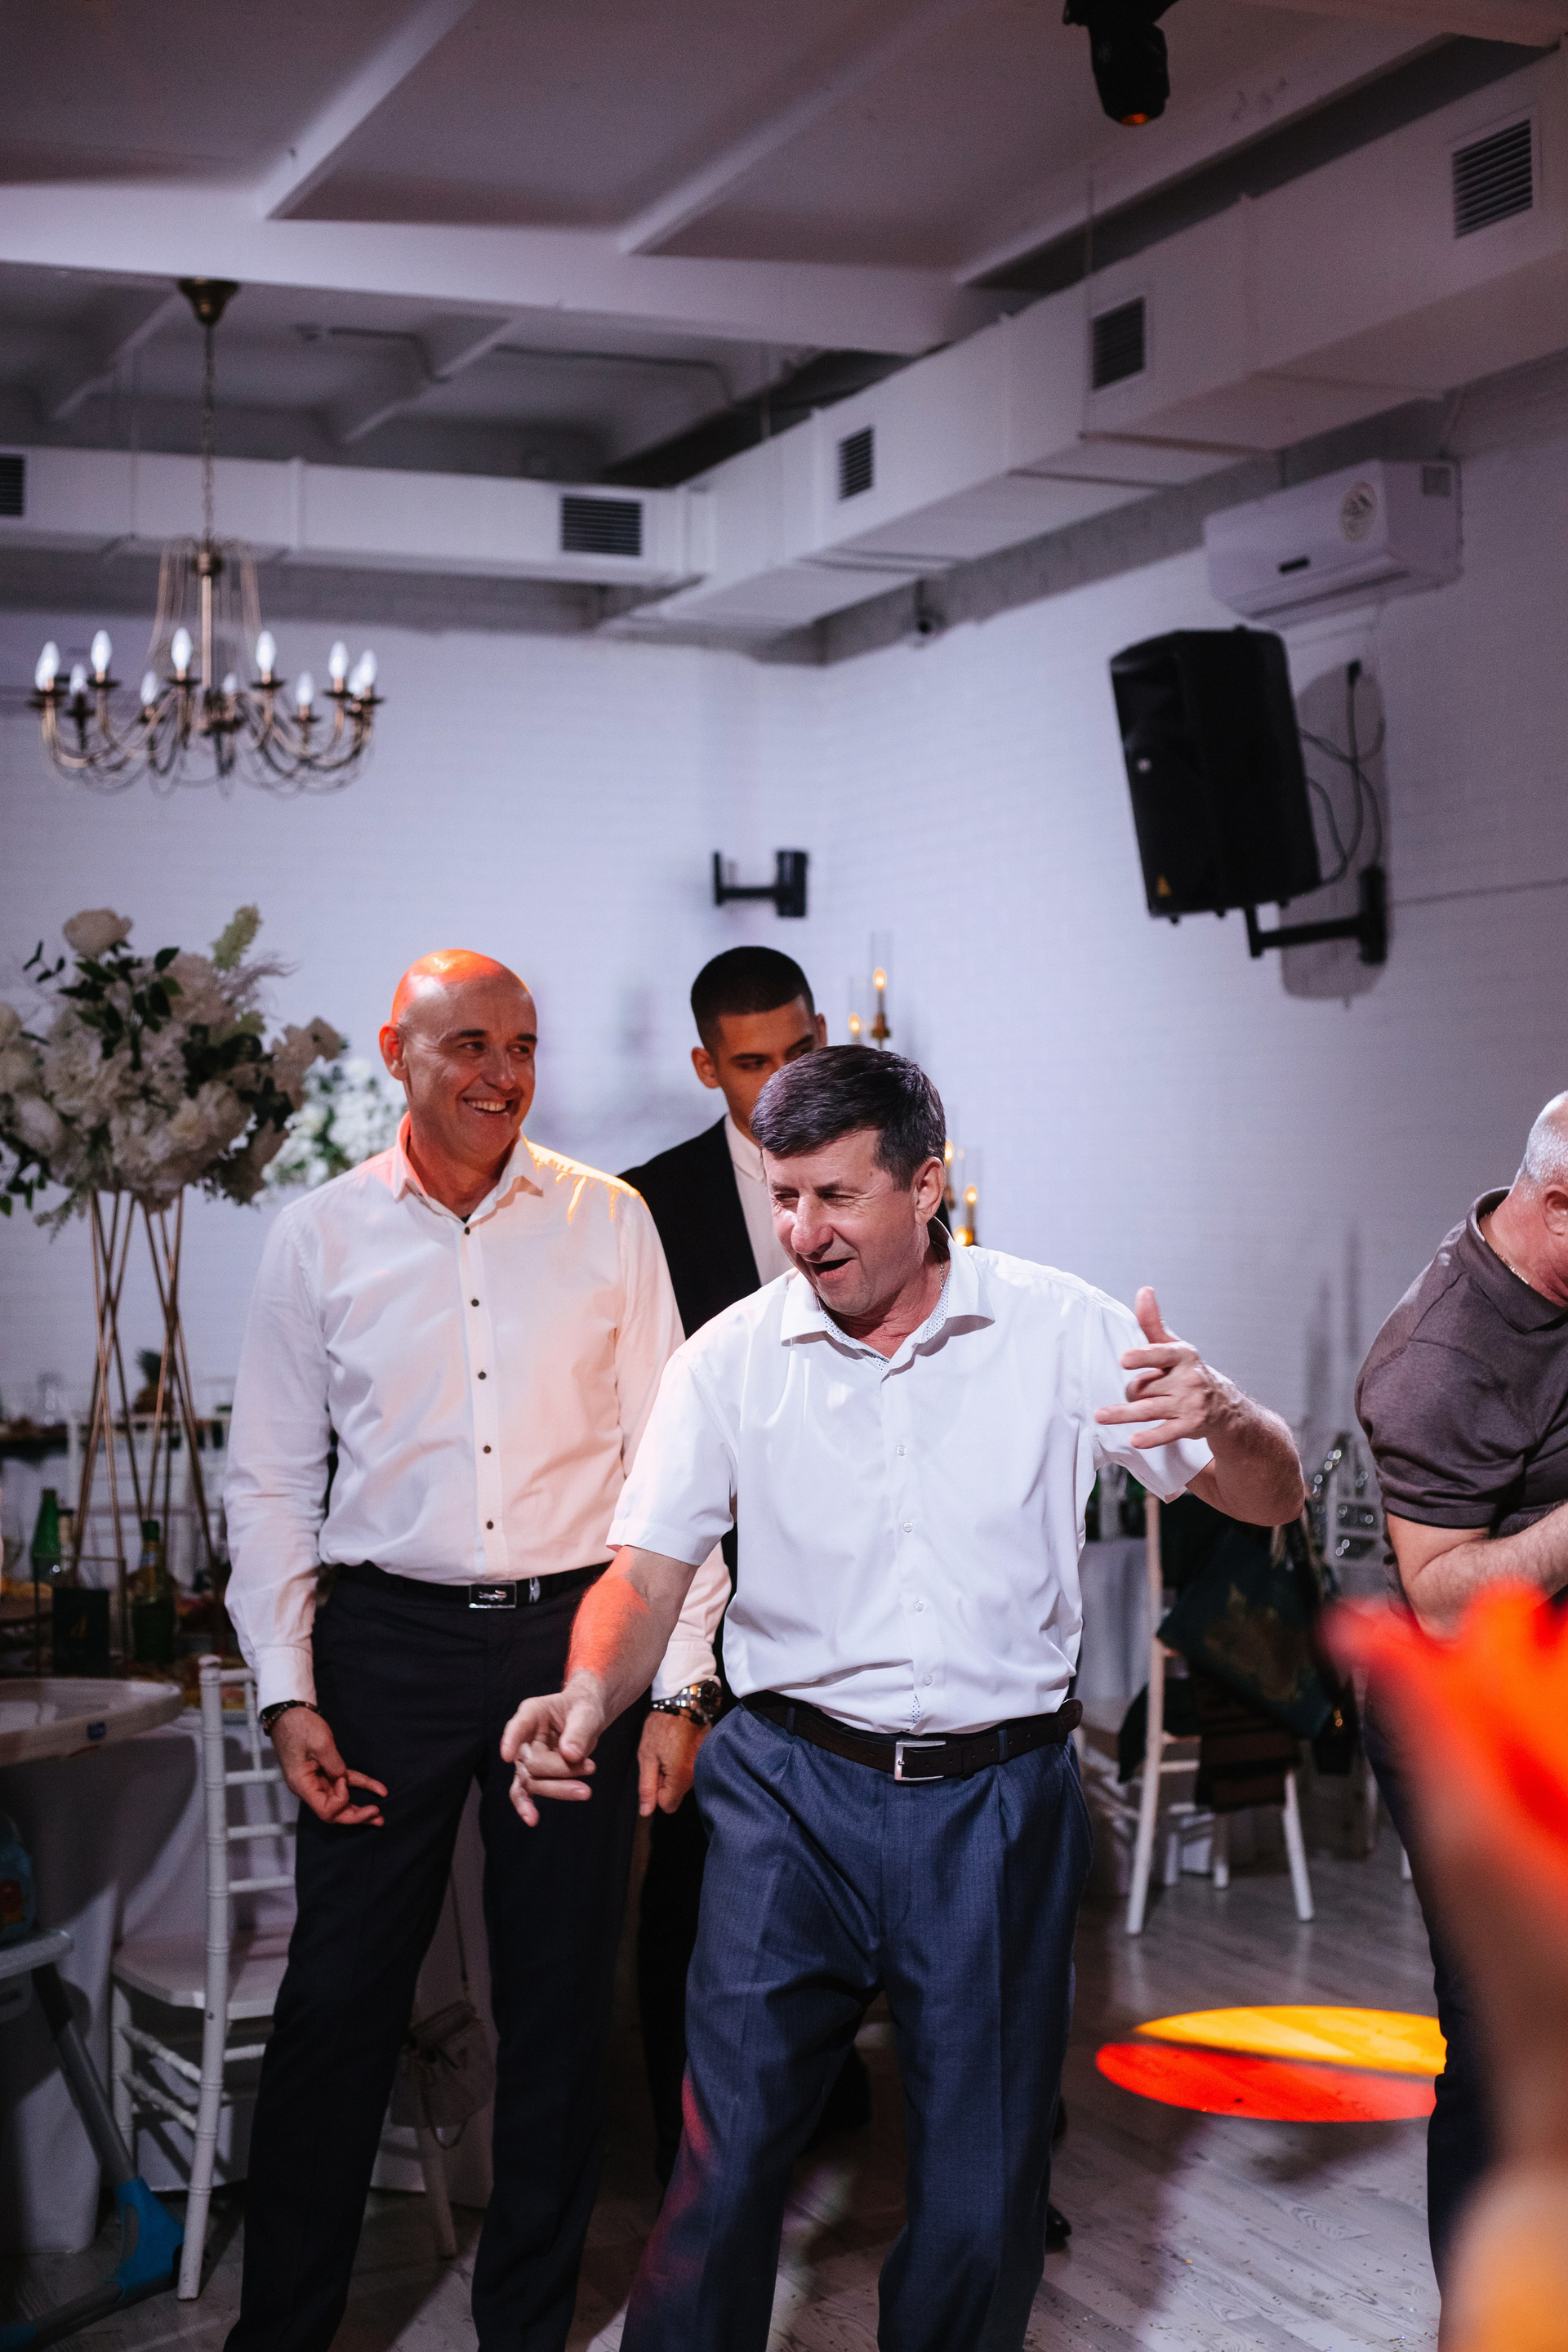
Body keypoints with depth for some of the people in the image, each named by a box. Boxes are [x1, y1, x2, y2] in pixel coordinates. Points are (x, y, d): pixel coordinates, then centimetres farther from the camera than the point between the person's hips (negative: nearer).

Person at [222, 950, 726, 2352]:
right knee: (338, 1999, 3)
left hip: (574, 1633, 1)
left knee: (561, 2000, 10)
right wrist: (286, 1689, -2)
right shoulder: (320, 1239, 1)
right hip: (391, 1641, 0)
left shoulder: (608, 1222, 1)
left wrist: (678, 1684, -1)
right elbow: (274, 1479, 5)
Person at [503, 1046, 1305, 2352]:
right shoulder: (731, 1358, -2)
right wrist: (589, 1697, -22)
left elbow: (1269, 1499, -1)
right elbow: (649, 1572, 0)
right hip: (791, 1790, 0)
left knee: (985, 2204, 8)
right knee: (727, 2160, -5)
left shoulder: (1057, 1327, -3)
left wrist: (1221, 1416, -25)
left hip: (999, 1800, 0)